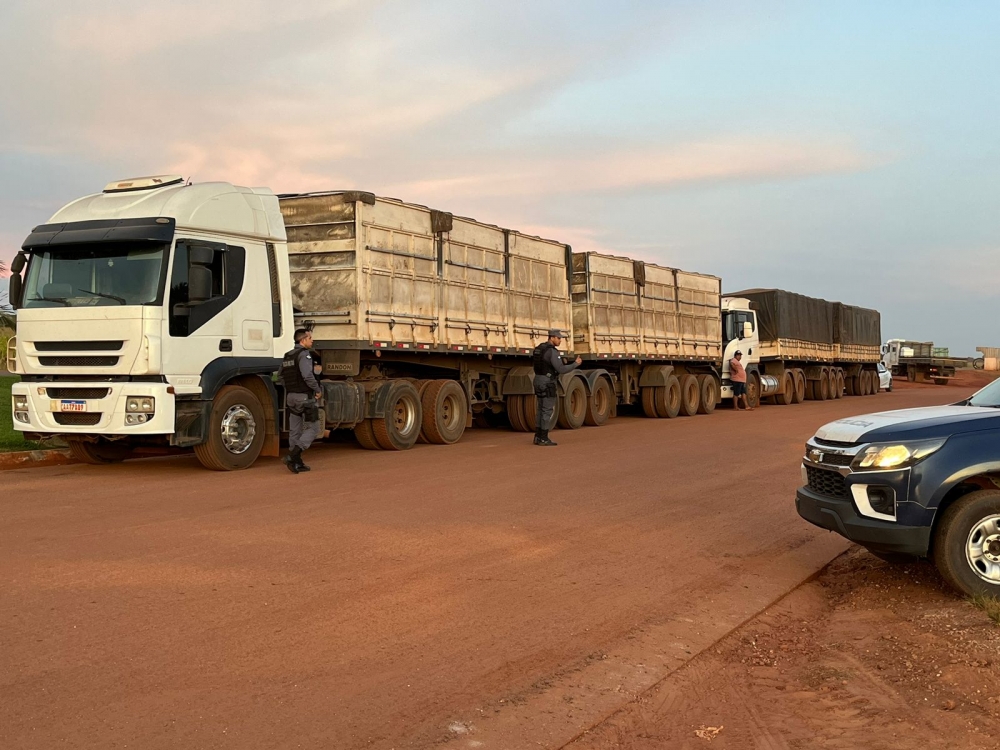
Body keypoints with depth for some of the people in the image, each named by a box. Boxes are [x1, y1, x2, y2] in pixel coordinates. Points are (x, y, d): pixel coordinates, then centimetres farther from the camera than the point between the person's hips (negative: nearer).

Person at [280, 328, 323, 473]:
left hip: (291, 397, 9)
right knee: (312, 429, -3)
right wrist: (317, 390, -12)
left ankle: (297, 463, 13)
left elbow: (282, 377, 16)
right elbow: (307, 375, -25)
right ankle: (292, 455, -15)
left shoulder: (287, 357, 13)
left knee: (295, 431, 10)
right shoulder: (304, 354, -14)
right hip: (305, 396, -9)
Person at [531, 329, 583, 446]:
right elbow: (561, 370, -22)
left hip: (538, 382, 9)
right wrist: (576, 364, -9)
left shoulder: (539, 349, 12)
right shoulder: (552, 352, -18)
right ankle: (544, 438, -3)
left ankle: (538, 437, 12)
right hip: (547, 384, -9)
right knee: (548, 411, -4)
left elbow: (535, 366, 21)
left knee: (542, 410, 13)